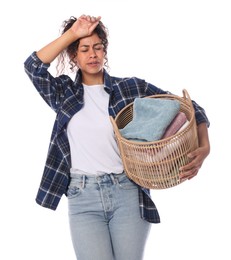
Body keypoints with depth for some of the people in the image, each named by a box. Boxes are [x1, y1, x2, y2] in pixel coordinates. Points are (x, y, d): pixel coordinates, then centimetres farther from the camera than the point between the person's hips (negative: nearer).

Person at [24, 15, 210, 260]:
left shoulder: (132, 88, 5)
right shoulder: (64, 93, 11)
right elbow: (34, 66, -5)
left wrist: (203, 147, -13)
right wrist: (72, 34, -5)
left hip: (128, 192, 0)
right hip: (83, 196, 1)